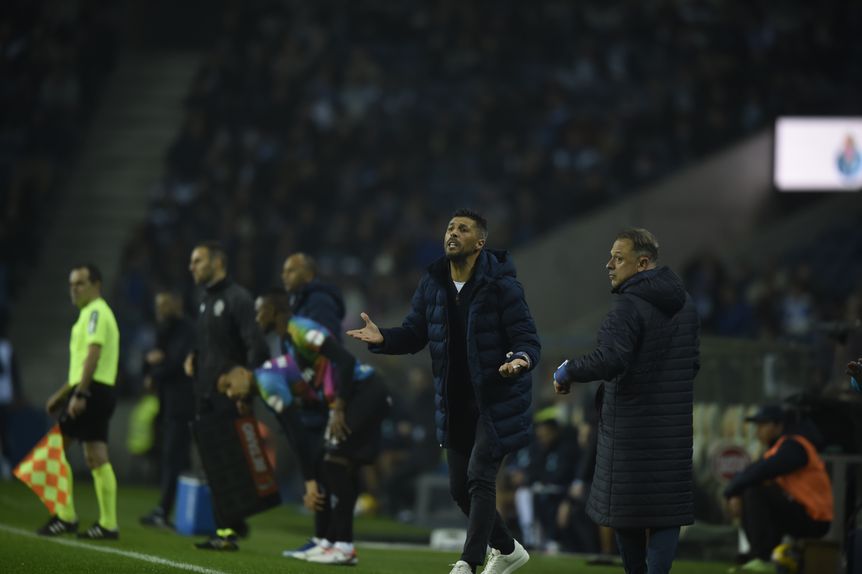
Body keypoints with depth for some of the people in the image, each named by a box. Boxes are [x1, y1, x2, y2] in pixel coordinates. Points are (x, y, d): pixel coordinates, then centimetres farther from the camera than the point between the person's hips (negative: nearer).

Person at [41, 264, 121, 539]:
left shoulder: (96, 312, -8)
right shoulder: (93, 313, 23)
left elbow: (93, 354, -20)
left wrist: (79, 394, -25)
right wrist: (61, 393, 28)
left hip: (92, 390, -10)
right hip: (101, 391, 10)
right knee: (97, 459, 6)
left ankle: (66, 517, -8)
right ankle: (108, 524, 2)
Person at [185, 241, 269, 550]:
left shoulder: (237, 299, -9)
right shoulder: (206, 301, 18)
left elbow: (257, 346, -15)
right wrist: (193, 357, 10)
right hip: (206, 396, 9)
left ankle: (227, 530, -8)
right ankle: (229, 524, 11)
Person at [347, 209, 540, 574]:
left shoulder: (501, 287, -13)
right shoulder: (432, 285, 4)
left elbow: (528, 338, -14)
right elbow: (414, 335, 9)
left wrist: (522, 359, -37)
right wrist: (382, 338, -11)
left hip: (497, 402, -6)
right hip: (455, 404, 6)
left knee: (479, 478, -15)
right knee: (460, 487, 11)